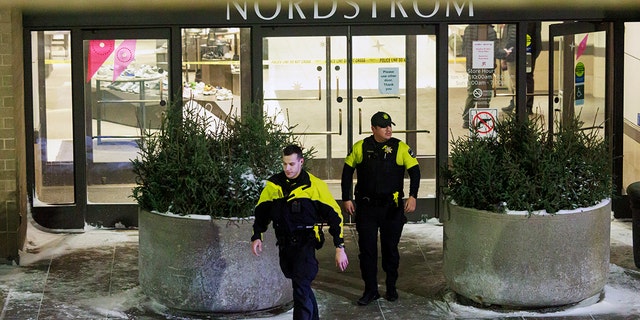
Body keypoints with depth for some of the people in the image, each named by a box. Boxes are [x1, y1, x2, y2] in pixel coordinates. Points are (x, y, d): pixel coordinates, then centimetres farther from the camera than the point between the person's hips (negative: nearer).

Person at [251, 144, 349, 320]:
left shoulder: (314, 185, -10)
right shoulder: (273, 184, 2)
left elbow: (334, 215, -7)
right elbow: (261, 212, 17)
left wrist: (340, 248, -10)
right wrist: (257, 236, 7)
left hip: (305, 244, -5)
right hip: (284, 245, 5)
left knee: (301, 289, -15)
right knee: (301, 286, 18)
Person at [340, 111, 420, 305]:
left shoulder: (400, 148, -3)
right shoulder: (360, 147, 0)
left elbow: (414, 171, -4)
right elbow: (347, 172, 8)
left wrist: (413, 196, -17)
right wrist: (346, 199, 4)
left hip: (392, 208, 0)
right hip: (366, 207, 0)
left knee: (390, 248, 10)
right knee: (367, 249, 2)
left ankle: (391, 287, 26)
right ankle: (370, 290, 13)